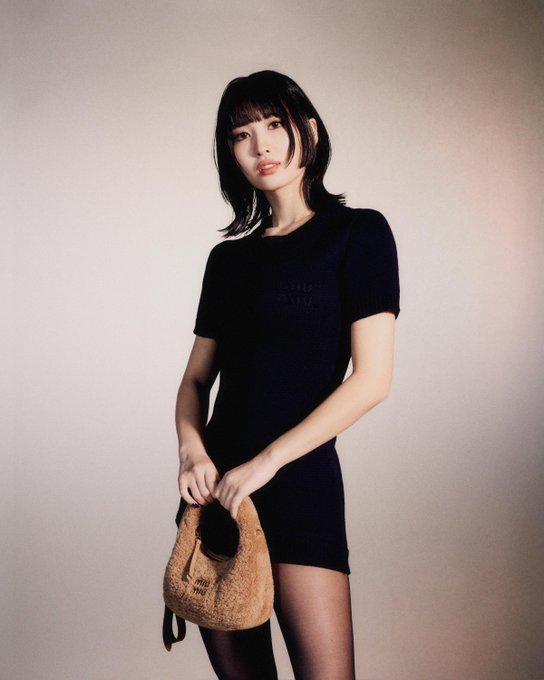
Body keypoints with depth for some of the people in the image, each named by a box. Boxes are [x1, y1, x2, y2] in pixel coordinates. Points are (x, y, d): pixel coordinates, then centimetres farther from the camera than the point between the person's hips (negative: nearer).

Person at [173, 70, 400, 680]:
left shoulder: (358, 233, -1)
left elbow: (371, 380, -10)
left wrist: (266, 462, -12)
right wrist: (193, 451, -5)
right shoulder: (228, 257, 14)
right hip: (217, 488, 5)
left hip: (299, 478, -5)